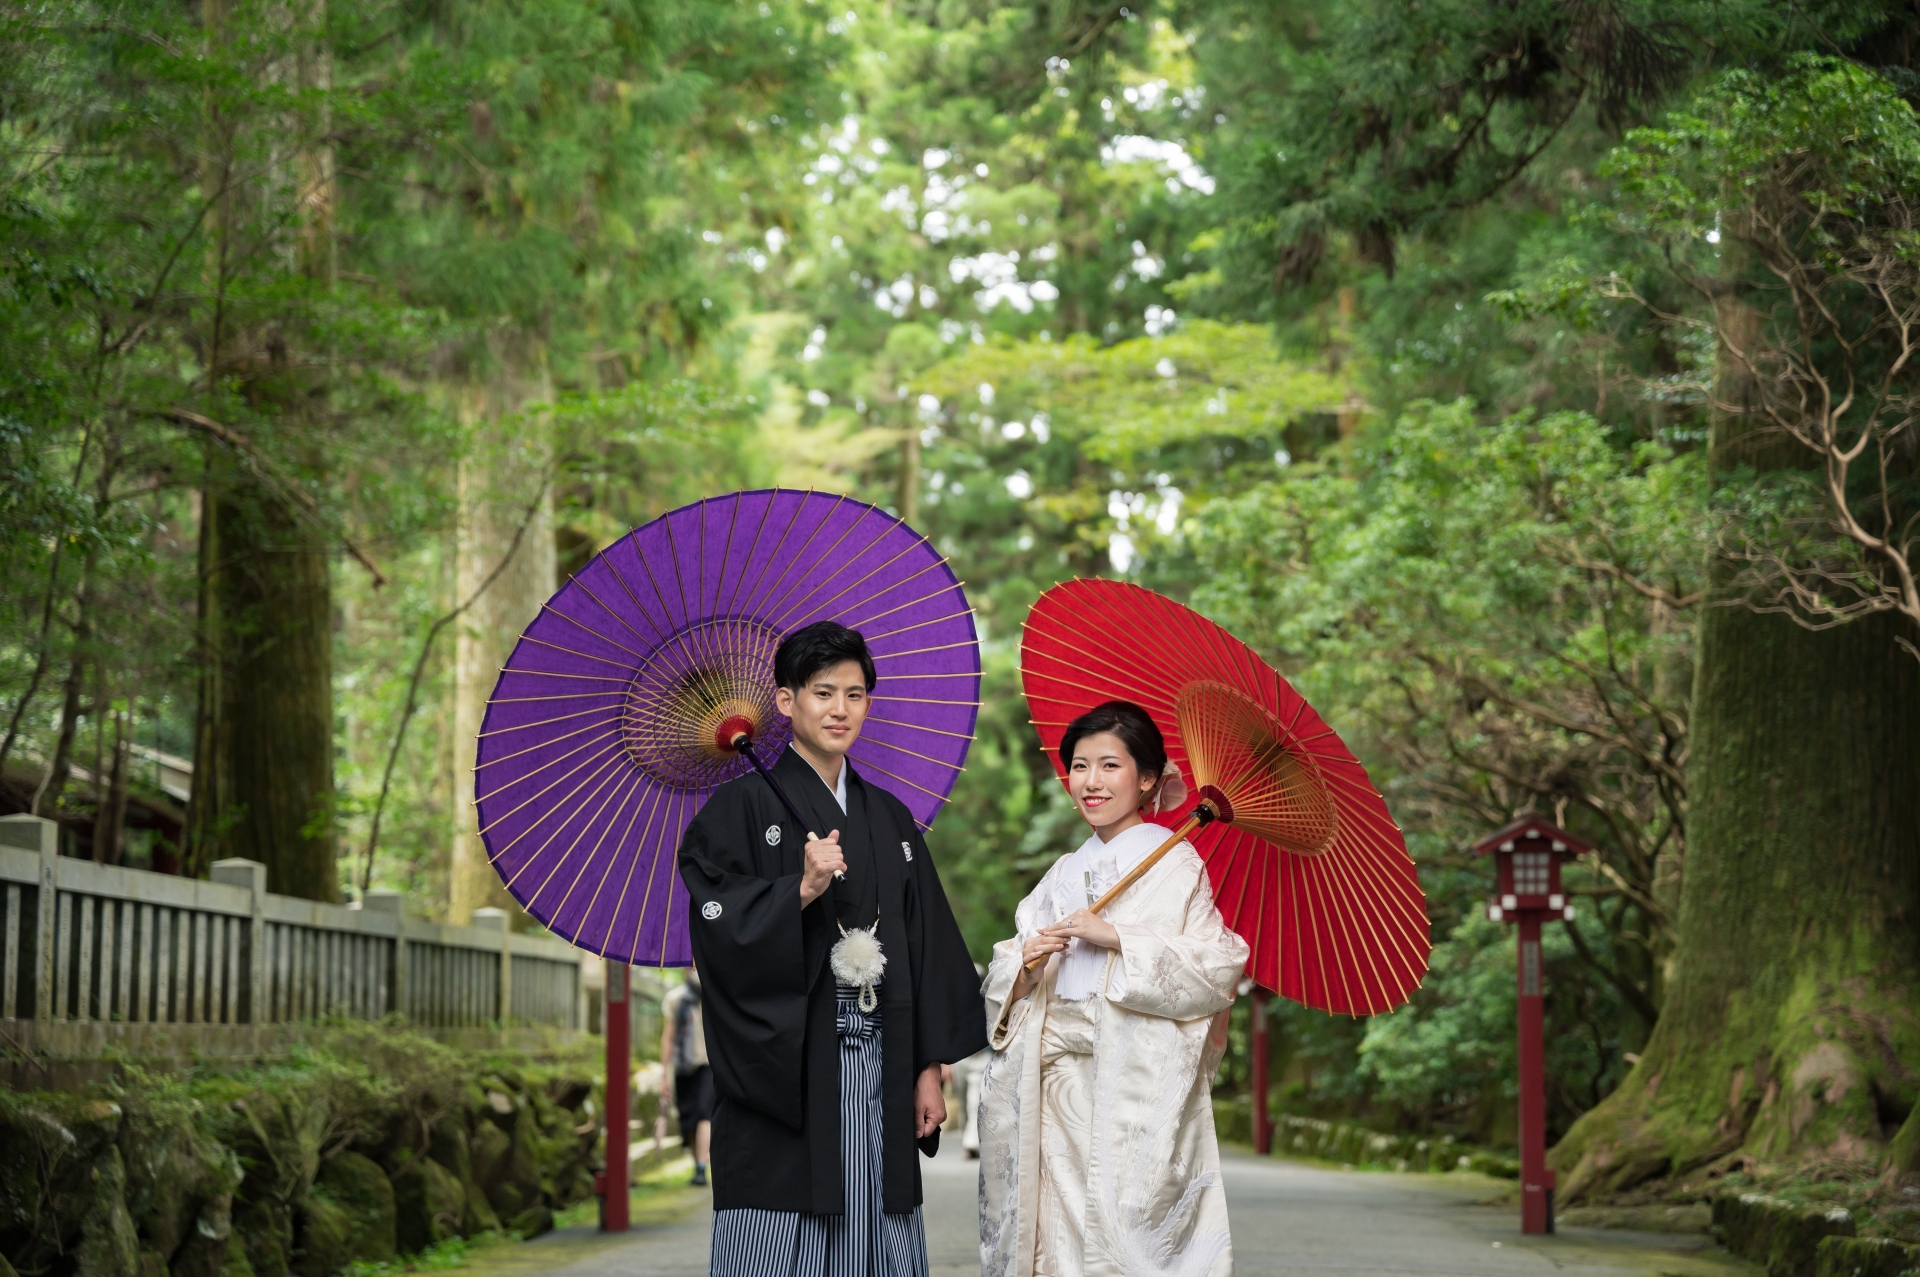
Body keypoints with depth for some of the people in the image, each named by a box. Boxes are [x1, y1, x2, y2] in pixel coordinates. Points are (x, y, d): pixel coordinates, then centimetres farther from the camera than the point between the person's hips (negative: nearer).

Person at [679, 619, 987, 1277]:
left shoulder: (890, 819, 16)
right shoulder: (743, 807, 1)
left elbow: (927, 945, 13)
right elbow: (718, 927, -9)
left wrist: (929, 1068, 7)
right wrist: (802, 890, -22)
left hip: (879, 1074, 4)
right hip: (786, 1074, -4)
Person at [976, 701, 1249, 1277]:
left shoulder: (1175, 864, 0)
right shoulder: (1065, 873, 16)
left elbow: (1220, 967, -11)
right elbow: (1002, 987, 14)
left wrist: (1119, 939, -16)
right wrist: (1024, 963, -8)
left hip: (1137, 1085, -5)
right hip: (1057, 1086, 5)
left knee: (1126, 1227, -10)